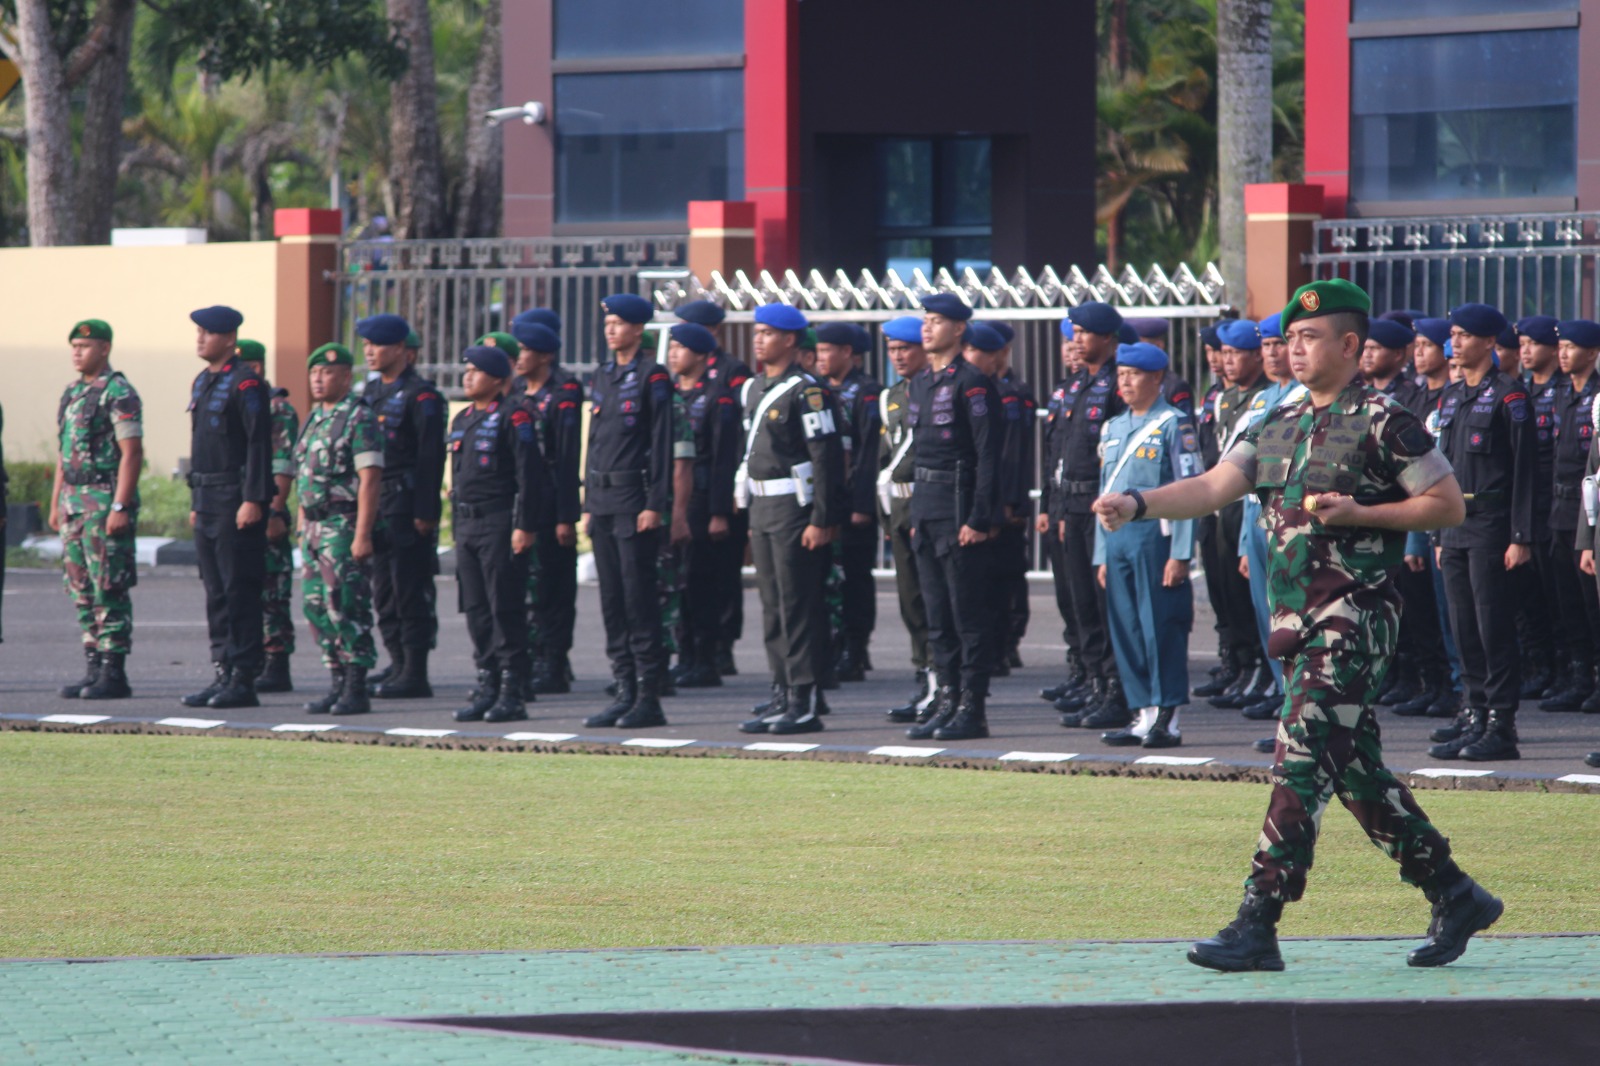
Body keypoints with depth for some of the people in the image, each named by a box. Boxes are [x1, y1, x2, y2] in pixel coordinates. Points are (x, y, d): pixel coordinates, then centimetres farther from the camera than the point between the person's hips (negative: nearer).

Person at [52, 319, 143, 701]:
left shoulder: (119, 394, -11)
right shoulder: (73, 393, 17)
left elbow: (132, 453, -16)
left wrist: (120, 507, -22)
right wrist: (56, 503, 17)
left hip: (106, 501, -9)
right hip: (74, 503, 9)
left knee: (109, 592, -8)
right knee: (82, 591, 8)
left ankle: (114, 674, -7)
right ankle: (92, 669, 12)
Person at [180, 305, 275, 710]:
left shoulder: (245, 383, -11)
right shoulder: (202, 383, 16)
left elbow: (259, 444, -16)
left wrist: (253, 500, -20)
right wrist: (195, 501, 19)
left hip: (237, 500, -9)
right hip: (207, 500, 9)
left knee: (239, 590, -6)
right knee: (215, 592, 9)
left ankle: (244, 680, -5)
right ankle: (223, 674, 13)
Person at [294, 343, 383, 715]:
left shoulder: (359, 419, -10)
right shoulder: (315, 418, 16)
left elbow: (370, 479, -16)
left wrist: (362, 535, -20)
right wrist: (303, 527, 17)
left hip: (344, 527, -9)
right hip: (314, 527, 9)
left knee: (346, 608, -10)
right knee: (318, 609, 7)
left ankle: (356, 690, -6)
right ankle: (337, 684, 14)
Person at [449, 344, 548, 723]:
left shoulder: (513, 416, -8)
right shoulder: (462, 419, 17)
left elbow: (530, 475, -13)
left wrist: (525, 526, -18)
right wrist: (458, 525, 19)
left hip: (501, 524, -8)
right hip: (467, 525, 8)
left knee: (505, 609, -6)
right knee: (476, 610, 7)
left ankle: (513, 692, -3)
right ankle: (487, 688, 12)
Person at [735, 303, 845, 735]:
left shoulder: (807, 392, -13)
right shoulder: (755, 390, 14)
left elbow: (827, 458, -16)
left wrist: (822, 520, -20)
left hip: (794, 507, -9)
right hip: (762, 507, 9)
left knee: (798, 607, -7)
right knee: (772, 607, 10)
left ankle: (804, 703, -5)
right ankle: (782, 696, 15)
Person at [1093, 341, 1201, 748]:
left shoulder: (1174, 425, -5)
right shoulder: (1113, 429, 16)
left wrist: (1180, 554, -15)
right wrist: (1103, 554, 16)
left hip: (1156, 534, -7)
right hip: (1117, 537, 7)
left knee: (1162, 628, -5)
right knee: (1125, 630, 6)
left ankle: (1168, 719, 0)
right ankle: (1145, 716, 12)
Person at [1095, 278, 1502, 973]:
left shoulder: (1382, 423, -6)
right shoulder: (1276, 428, 16)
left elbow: (1450, 505, -4)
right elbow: (1212, 487, 7)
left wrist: (1360, 513, -14)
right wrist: (1138, 504, -9)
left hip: (1355, 615, -8)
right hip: (1295, 621, 8)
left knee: (1303, 757, -14)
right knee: (1356, 771, 12)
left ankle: (1258, 925, -16)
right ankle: (1455, 897, 23)